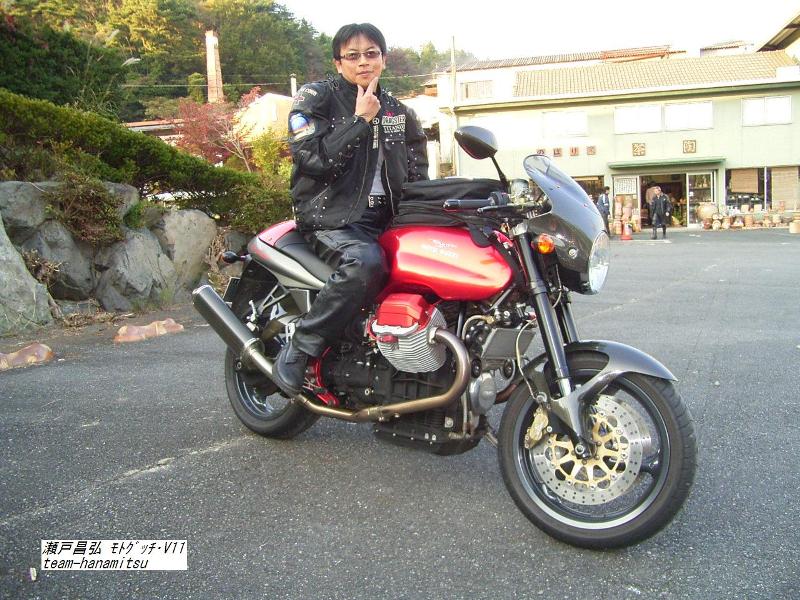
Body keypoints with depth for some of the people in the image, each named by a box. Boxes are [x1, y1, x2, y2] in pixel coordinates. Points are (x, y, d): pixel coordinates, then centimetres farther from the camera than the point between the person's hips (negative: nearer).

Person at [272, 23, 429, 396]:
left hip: (387, 220, 6)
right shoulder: (315, 98, 4)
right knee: (365, 262, -37)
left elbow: (418, 176, 22)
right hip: (331, 219, -5)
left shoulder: (399, 113, 20)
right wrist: (360, 121, -11)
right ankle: (297, 350, -23)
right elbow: (313, 159, -11)